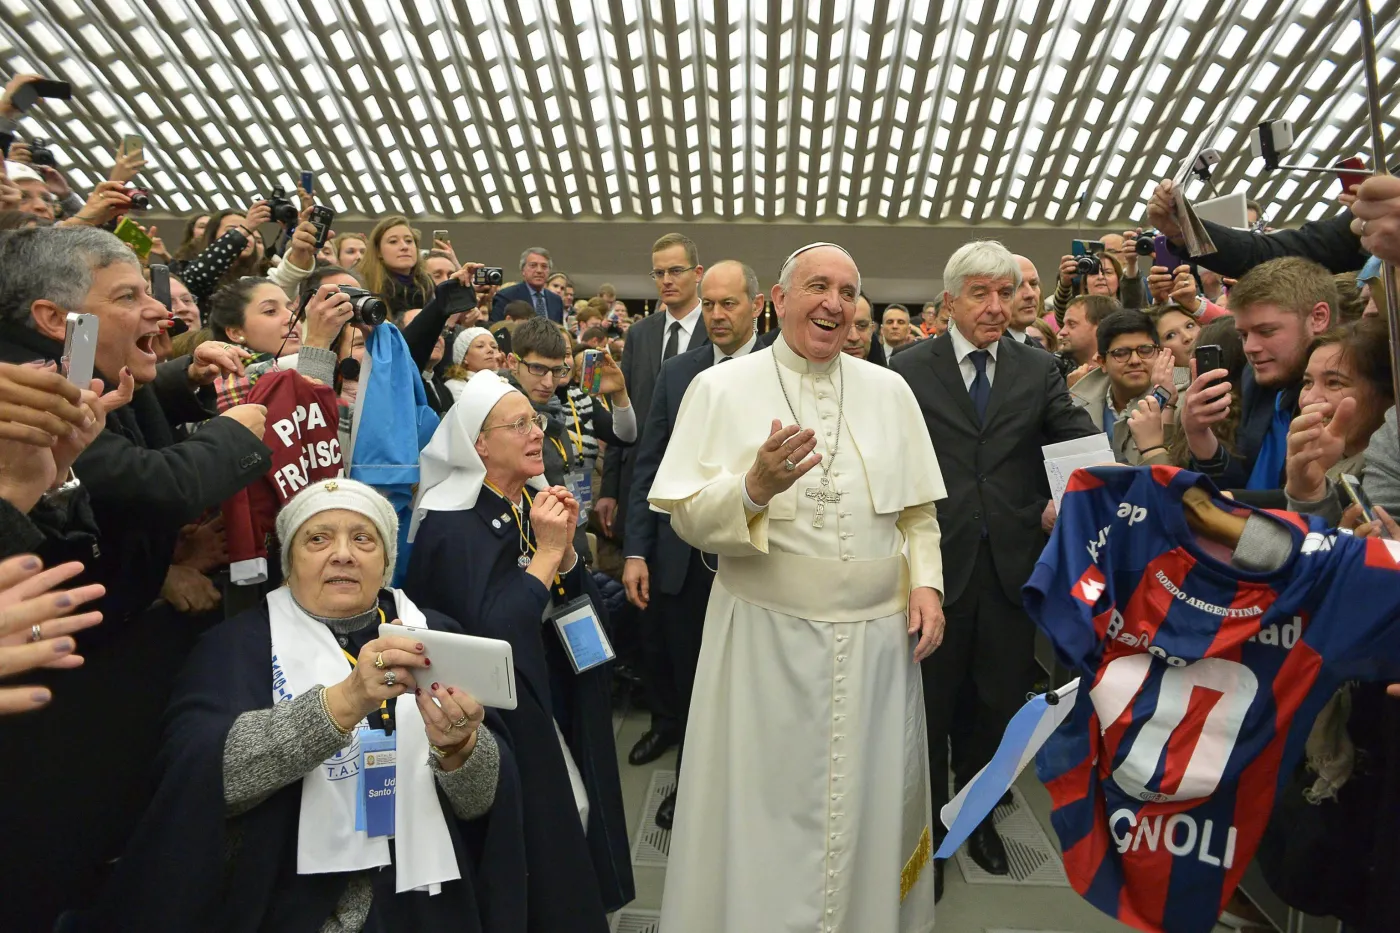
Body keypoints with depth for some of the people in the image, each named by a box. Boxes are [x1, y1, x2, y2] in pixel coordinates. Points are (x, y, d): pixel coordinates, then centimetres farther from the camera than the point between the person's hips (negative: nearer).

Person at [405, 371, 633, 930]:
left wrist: (566, 551, -15)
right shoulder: (451, 527, -18)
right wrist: (544, 553, -24)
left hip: (556, 706, 6)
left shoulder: (540, 503, 2)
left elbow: (580, 606, 4)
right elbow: (487, 632, -27)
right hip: (501, 713, -6)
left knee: (580, 808, 11)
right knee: (545, 828, 1)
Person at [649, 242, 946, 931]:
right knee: (767, 811, 8)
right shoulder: (721, 388, -3)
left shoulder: (890, 391, 8)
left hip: (878, 636, 3)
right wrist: (754, 487, -24)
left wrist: (925, 581, -2)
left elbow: (918, 512, 12)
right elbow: (688, 518, -7)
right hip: (764, 636, -3)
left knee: (872, 803, 15)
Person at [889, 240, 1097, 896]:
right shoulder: (910, 369, -1)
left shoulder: (1040, 370, 5)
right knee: (931, 702, 12)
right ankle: (928, 823, 34)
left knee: (1001, 701, 17)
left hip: (1012, 565, 3)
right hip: (937, 564, -2)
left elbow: (1079, 439, -7)